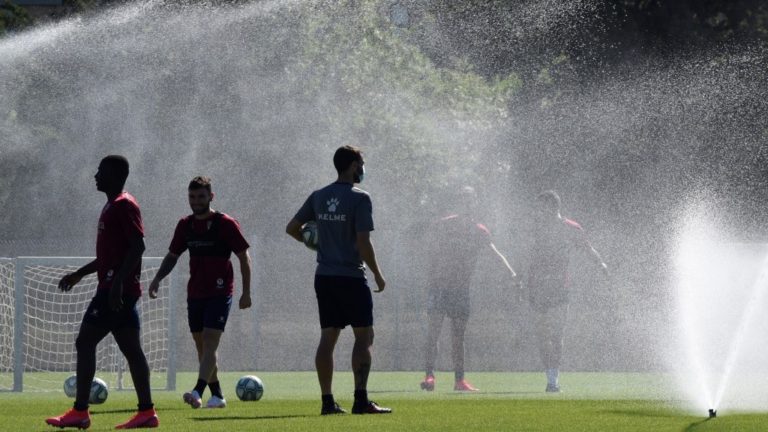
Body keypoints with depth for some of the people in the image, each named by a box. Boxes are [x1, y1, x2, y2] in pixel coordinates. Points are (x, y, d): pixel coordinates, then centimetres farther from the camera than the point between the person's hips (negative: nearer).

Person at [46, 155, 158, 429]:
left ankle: (80, 412, -9)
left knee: (85, 343, -8)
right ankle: (146, 412, 3)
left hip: (117, 289, -10)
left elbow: (137, 246, -20)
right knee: (131, 348, 6)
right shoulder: (113, 206, 20)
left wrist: (117, 282, -26)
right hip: (123, 291, 10)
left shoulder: (123, 205, -11)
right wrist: (80, 274, 27)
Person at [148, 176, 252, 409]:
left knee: (209, 343, -17)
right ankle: (217, 395, 16)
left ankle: (198, 392, -29)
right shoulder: (185, 225, 9)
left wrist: (246, 292, -8)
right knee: (202, 346, 8)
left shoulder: (225, 224, -7)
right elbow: (172, 256, 18)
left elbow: (244, 258, -4)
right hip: (195, 293, 6)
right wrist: (158, 278, 2)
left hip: (219, 293, -6)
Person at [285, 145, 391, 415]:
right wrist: (377, 274, -5)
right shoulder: (359, 199, -11)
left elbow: (291, 228, 11)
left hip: (324, 278, 6)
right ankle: (361, 400, -7)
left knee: (327, 337, 7)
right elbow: (363, 243, -16)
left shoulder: (318, 197, 8)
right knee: (364, 337, 0)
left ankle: (327, 401, 4)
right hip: (351, 277, -6)